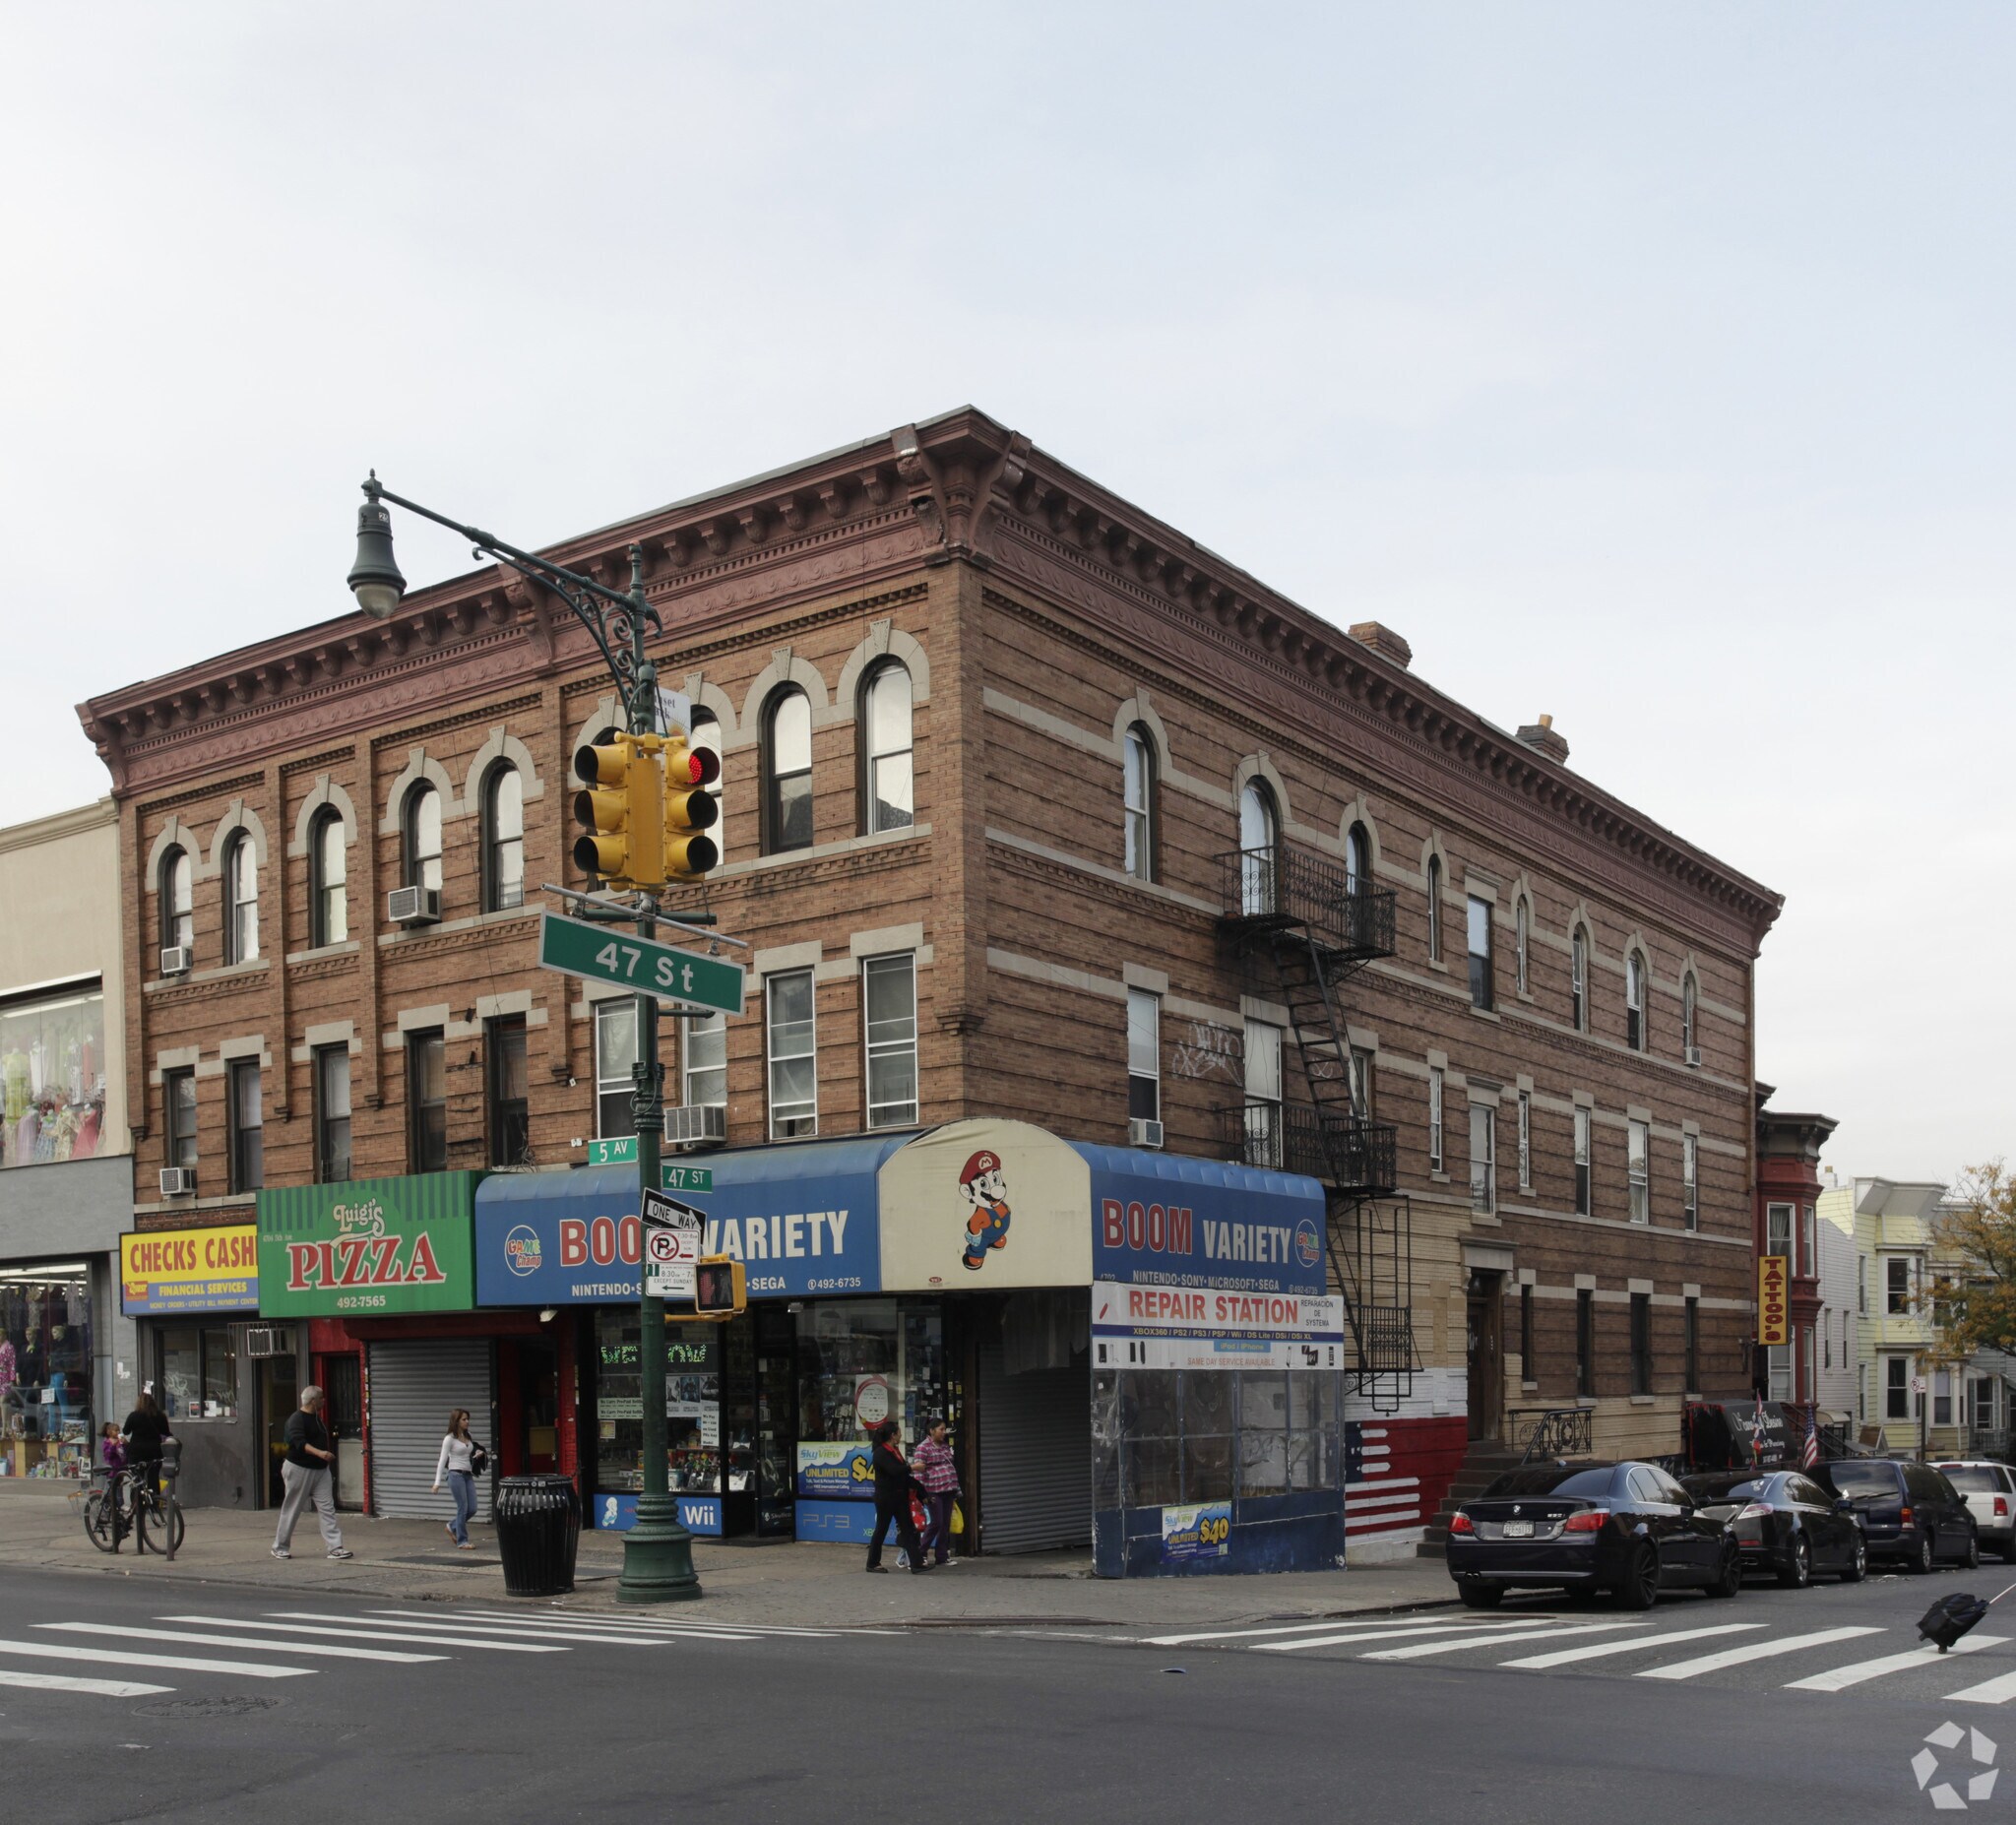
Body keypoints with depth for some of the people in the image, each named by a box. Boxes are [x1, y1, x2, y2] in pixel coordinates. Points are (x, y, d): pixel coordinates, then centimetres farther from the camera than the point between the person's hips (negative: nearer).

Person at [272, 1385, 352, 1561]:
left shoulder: (316, 1418, 12)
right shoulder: (296, 1419, -15)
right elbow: (300, 1443, -30)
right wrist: (319, 1453, -43)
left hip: (320, 1470, 7)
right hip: (299, 1469, -7)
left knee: (327, 1508, -2)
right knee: (292, 1510, 4)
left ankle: (335, 1547, -6)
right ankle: (280, 1548, 20)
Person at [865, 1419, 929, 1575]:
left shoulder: (894, 1451, 13)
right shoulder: (881, 1453, -15)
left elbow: (903, 1475, 14)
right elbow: (894, 1471, -28)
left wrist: (921, 1487, 11)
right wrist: (912, 1467, -16)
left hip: (899, 1496, 9)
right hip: (885, 1497, -9)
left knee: (908, 1529, 4)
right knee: (881, 1529, 2)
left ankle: (916, 1563, 2)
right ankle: (873, 1563, 14)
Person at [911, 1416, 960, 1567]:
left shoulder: (945, 1445, 15)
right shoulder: (923, 1447, -8)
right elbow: (918, 1470, -11)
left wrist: (955, 1489, 18)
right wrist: (922, 1493, -15)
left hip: (948, 1491, 7)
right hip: (934, 1491, -7)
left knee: (946, 1524, 7)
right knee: (936, 1522, -7)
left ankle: (942, 1556, 14)